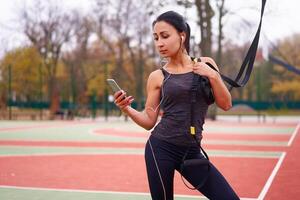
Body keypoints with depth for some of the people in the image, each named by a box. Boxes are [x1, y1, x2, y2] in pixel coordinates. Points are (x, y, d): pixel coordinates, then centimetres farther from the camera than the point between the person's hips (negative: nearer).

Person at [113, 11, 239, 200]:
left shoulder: (206, 64, 4)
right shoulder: (157, 76, 0)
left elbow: (226, 104, 5)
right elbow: (149, 121, 2)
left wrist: (213, 75, -9)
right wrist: (127, 108, -15)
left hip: (191, 152, 2)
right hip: (161, 148, -2)